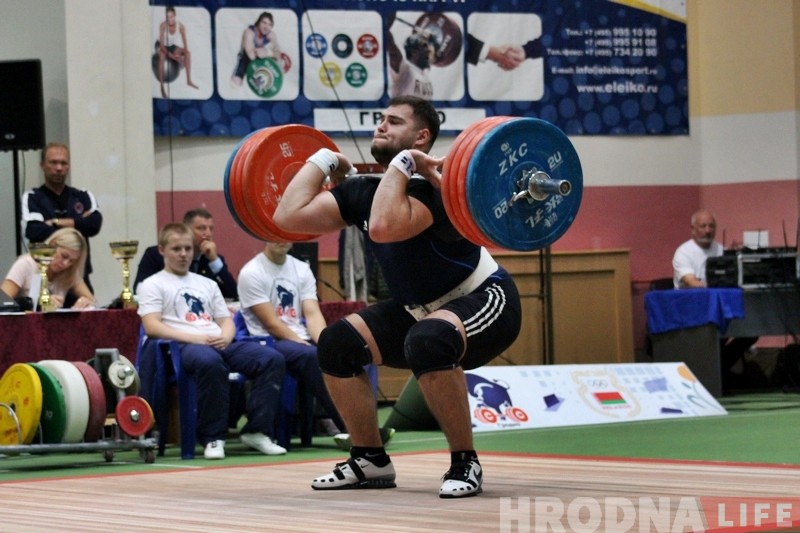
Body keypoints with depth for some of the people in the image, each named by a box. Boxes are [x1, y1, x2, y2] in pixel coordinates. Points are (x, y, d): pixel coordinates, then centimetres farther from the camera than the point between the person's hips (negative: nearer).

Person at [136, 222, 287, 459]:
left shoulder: (206, 284, 30)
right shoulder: (153, 285, 12)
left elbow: (226, 320, 24)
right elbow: (152, 326, -3)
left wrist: (225, 336, -3)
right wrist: (194, 338, -15)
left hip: (220, 344, 6)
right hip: (182, 346, -6)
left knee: (272, 358, -20)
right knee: (210, 362, -42)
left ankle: (257, 431, -20)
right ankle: (213, 438, -32)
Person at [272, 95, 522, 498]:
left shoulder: (431, 186, -27)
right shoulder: (365, 191, -3)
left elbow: (383, 228, -47)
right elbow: (289, 216, -10)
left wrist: (400, 163, -36)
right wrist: (325, 160, -1)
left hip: (484, 301, -8)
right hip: (423, 310, 8)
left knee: (428, 341, -39)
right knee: (337, 343, -5)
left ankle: (465, 464, -24)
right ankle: (370, 461, 8)